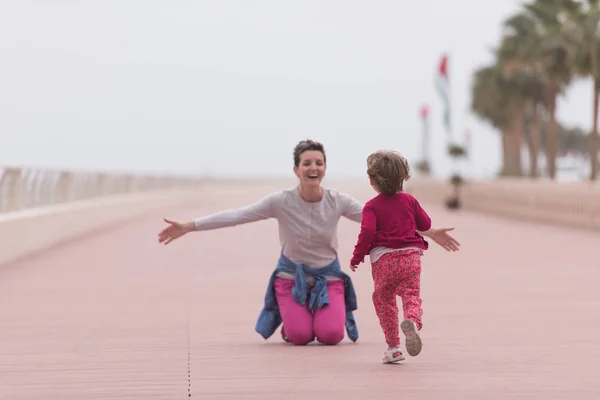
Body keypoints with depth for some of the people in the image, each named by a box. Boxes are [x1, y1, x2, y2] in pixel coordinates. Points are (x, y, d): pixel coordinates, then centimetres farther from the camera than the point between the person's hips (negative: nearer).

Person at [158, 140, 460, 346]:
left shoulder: (338, 202, -12)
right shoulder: (281, 202, -17)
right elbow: (236, 216, -19)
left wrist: (429, 232, -15)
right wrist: (187, 227, -25)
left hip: (328, 277, 1)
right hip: (292, 276, -1)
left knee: (330, 335, -21)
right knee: (300, 336, -21)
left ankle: (336, 314, 18)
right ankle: (291, 321, 18)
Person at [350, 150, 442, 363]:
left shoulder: (372, 206, -1)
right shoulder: (409, 200, 9)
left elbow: (367, 232, -14)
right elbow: (426, 224, 18)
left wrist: (356, 257, -3)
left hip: (383, 259, -2)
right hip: (411, 256, 2)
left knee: (383, 300, 13)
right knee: (412, 295, -2)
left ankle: (393, 347, 11)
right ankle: (412, 321, -38)